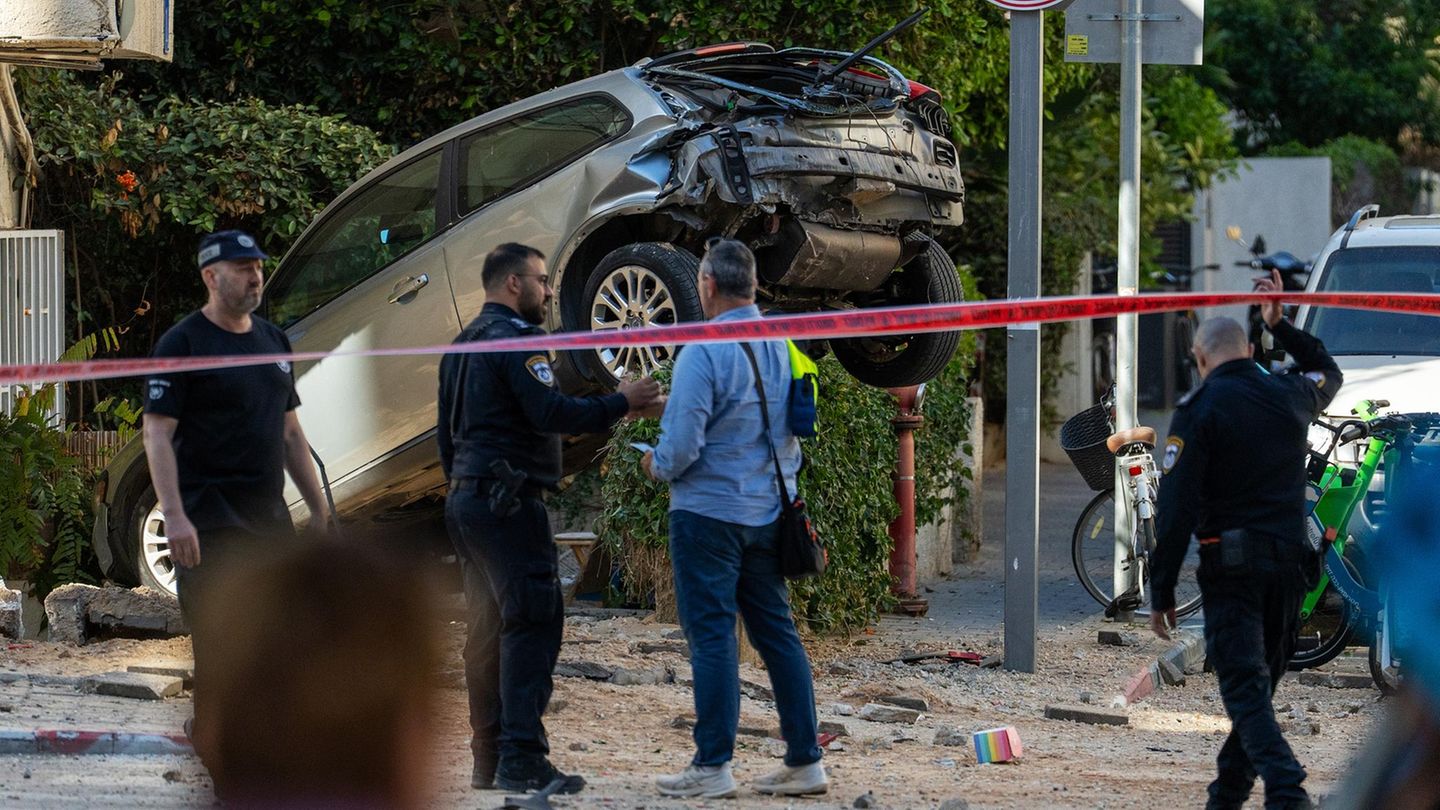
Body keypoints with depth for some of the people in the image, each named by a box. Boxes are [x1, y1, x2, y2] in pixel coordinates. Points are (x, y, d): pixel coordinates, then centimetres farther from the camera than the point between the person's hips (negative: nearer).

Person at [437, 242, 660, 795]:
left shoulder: (464, 345, 19)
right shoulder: (514, 339, -11)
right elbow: (550, 412, -22)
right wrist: (620, 403, -13)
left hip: (465, 498, 10)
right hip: (508, 501, -10)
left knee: (488, 630, 12)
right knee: (533, 622, -12)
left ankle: (489, 760, 13)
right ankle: (521, 759, -19)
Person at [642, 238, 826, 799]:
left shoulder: (704, 351, -17)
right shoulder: (784, 347, 5)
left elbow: (682, 442, -19)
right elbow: (793, 430, 14)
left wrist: (657, 467, 1)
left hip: (709, 509, -6)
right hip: (769, 512, 6)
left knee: (711, 636, -3)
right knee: (777, 632, 10)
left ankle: (713, 766, -3)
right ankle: (804, 760, 10)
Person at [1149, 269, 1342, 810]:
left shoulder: (1199, 411, -8)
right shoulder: (1290, 395, 7)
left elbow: (1176, 509, -12)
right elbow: (1329, 372, 34)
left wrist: (1162, 592, -7)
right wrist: (1280, 325, 37)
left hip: (1232, 563, -5)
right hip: (1291, 561, 5)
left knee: (1245, 688, -9)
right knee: (1259, 681, 16)